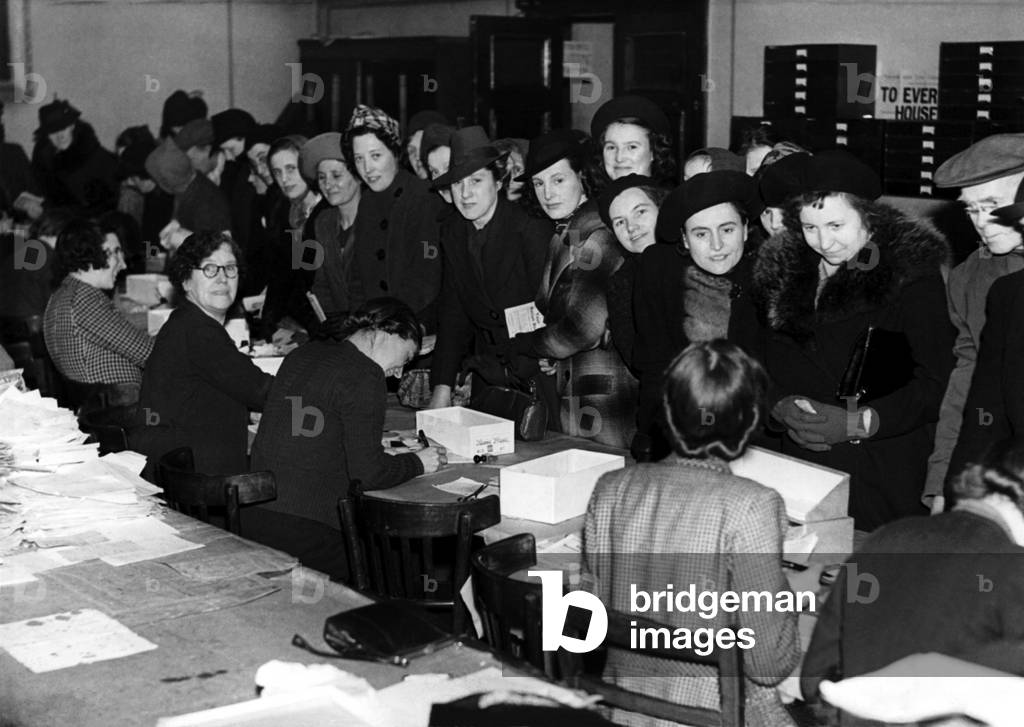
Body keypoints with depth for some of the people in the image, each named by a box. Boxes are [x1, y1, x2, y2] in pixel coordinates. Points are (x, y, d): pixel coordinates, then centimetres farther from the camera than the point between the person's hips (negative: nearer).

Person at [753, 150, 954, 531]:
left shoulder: (913, 274, -6)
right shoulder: (784, 268, 9)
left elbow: (935, 381, -12)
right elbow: (767, 359, 11)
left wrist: (856, 423, -19)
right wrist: (781, 407, -9)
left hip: (883, 473, -4)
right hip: (799, 467, 4)